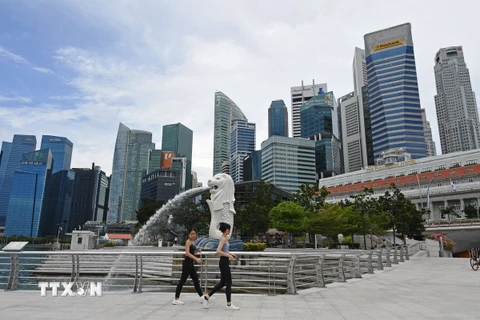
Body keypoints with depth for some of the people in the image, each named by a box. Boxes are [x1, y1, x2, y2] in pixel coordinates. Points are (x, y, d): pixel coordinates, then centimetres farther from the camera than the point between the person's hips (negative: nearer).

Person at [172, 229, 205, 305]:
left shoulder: (192, 242, 15)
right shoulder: (188, 241, -11)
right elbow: (187, 253, -24)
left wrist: (197, 251, 5)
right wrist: (196, 258, -32)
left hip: (190, 264, 10)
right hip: (187, 263, -10)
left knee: (196, 280, 13)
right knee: (182, 280, -3)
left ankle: (202, 297, 21)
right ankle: (176, 299, 5)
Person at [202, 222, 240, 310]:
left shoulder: (224, 238, 13)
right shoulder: (223, 239, -16)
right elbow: (218, 251, -26)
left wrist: (230, 254, 15)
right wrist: (229, 255, -22)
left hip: (224, 262, 10)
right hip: (224, 262, -10)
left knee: (222, 283, 14)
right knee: (228, 283, -1)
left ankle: (207, 296, 19)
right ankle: (229, 304, 9)